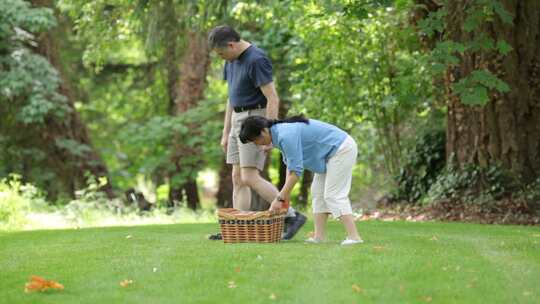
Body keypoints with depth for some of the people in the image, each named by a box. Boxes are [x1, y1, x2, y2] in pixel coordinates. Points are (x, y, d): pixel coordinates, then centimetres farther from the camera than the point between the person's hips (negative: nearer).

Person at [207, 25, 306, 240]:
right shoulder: (231, 61, 11)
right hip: (238, 120, 9)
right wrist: (225, 133, 19)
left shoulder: (256, 60, -18)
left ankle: (292, 216, -7)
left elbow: (273, 99, -20)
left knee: (250, 178, -13)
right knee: (238, 178, 5)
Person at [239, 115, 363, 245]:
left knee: (334, 195, -13)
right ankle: (319, 237, 5)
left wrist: (280, 198, -21)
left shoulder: (286, 136, -26)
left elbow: (296, 170, -26)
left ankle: (354, 237, -16)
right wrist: (286, 192, 5)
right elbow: (290, 163, 11)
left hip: (342, 150, -10)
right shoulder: (279, 132, 4)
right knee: (318, 192, 8)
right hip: (333, 152, 10)